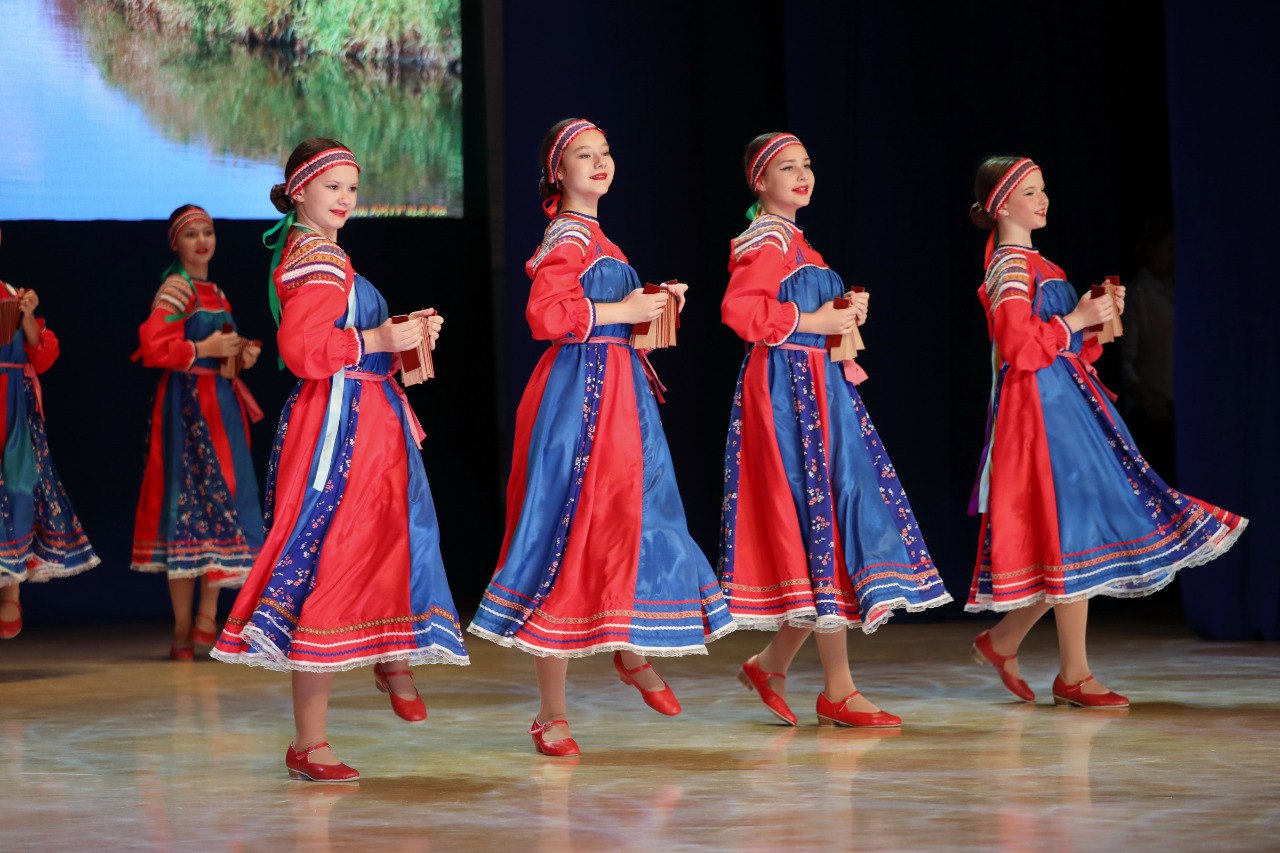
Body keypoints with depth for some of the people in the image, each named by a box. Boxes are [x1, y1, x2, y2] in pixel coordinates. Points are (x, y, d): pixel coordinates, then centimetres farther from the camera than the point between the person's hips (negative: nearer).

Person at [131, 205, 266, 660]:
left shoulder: (216, 294, 18)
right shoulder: (176, 289, -7)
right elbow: (153, 347, -19)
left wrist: (242, 356, 9)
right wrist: (205, 348, -18)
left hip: (222, 405, 8)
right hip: (187, 404, -8)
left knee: (220, 503, 5)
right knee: (190, 505, -7)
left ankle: (206, 621, 9)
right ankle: (184, 631, -4)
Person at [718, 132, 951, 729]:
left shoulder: (796, 243, 20)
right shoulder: (765, 240, -9)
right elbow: (739, 309, -25)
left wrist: (846, 312, 11)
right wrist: (813, 321, -18)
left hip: (821, 385, 10)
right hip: (784, 385, -10)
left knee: (842, 513, 6)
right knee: (823, 520, -9)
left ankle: (771, 663, 16)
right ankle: (837, 691, -4)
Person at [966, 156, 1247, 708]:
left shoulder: (1035, 265, 20)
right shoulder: (1010, 268, -9)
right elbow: (1019, 346, -21)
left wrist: (1099, 324, 8)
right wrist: (1076, 319, -15)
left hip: (1067, 399, 10)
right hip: (1040, 406, -10)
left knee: (1073, 535, 8)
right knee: (1072, 532, -10)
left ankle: (1001, 641, 17)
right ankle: (1073, 675, -5)